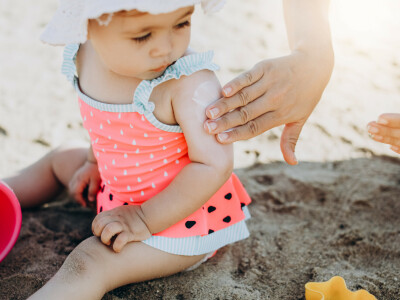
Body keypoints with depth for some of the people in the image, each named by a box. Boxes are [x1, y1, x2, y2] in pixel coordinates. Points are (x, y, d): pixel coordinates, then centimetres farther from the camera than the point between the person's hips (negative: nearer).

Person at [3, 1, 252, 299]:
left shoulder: (193, 84, -35)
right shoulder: (85, 54, -13)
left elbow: (213, 164, -33)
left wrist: (145, 219, -27)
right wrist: (95, 161, 15)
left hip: (181, 212, -7)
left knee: (86, 264, -21)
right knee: (61, 159, 27)